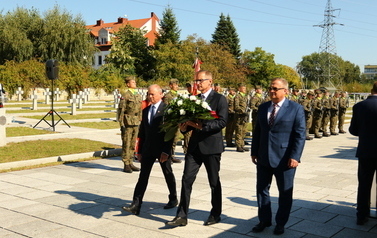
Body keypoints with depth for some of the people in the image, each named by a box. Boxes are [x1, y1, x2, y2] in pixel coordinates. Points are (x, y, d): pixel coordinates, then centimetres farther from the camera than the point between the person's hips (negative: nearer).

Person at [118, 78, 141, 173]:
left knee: (133, 144, 11)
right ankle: (126, 165, 2)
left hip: (136, 123, 7)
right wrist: (121, 124, -13)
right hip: (127, 123, -7)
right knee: (126, 144, -3)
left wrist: (140, 122, 16)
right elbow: (121, 110, -8)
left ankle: (131, 163, 19)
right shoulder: (125, 95, -6)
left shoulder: (138, 96, 15)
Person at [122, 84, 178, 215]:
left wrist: (166, 151, -19)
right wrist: (140, 150, 11)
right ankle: (136, 205, -1)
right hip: (148, 149, 5)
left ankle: (173, 199, 30)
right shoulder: (146, 110, 11)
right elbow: (142, 132, 14)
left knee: (168, 175, 11)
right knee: (143, 176, 0)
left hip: (162, 149, -5)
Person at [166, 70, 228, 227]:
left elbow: (222, 122, -17)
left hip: (212, 146, -5)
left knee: (214, 182, 8)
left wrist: (202, 125, -25)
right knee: (186, 179, 0)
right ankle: (182, 215, 6)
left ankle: (216, 214, 25)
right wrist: (185, 126, -5)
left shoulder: (219, 99, -6)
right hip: (195, 145, 5)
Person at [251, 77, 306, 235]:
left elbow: (300, 135, -9)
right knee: (262, 190, 10)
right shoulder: (263, 108, 10)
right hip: (263, 158, 5)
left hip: (284, 159, -4)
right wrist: (254, 152, 8)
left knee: (285, 192, 7)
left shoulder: (296, 108, -5)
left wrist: (295, 156, -15)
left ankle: (280, 223, 23)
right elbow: (257, 131, 13)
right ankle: (264, 220, 26)